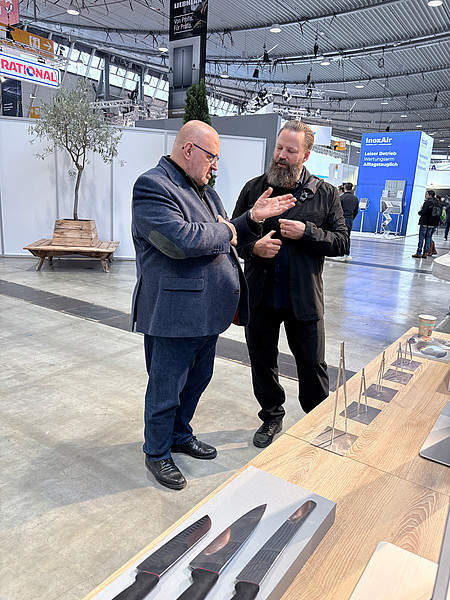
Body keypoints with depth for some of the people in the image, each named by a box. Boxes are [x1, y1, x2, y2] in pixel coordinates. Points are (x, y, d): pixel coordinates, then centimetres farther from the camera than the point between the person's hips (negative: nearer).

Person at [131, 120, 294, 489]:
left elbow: (230, 239, 20)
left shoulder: (205, 191, 17)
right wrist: (223, 231, -12)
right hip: (174, 314, -9)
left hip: (208, 311, 9)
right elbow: (180, 240, -27)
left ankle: (180, 435, 44)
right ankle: (157, 453, 29)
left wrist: (253, 219, 4)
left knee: (197, 381, 22)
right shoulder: (152, 186, -13)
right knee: (166, 390, 7)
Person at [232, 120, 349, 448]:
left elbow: (342, 242, -1)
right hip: (260, 297, 2)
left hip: (304, 299, -1)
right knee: (263, 363, 15)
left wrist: (306, 232, -16)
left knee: (313, 366, 9)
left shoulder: (326, 194, 2)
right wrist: (253, 246, -12)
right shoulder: (253, 188, 5)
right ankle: (272, 417, 38)